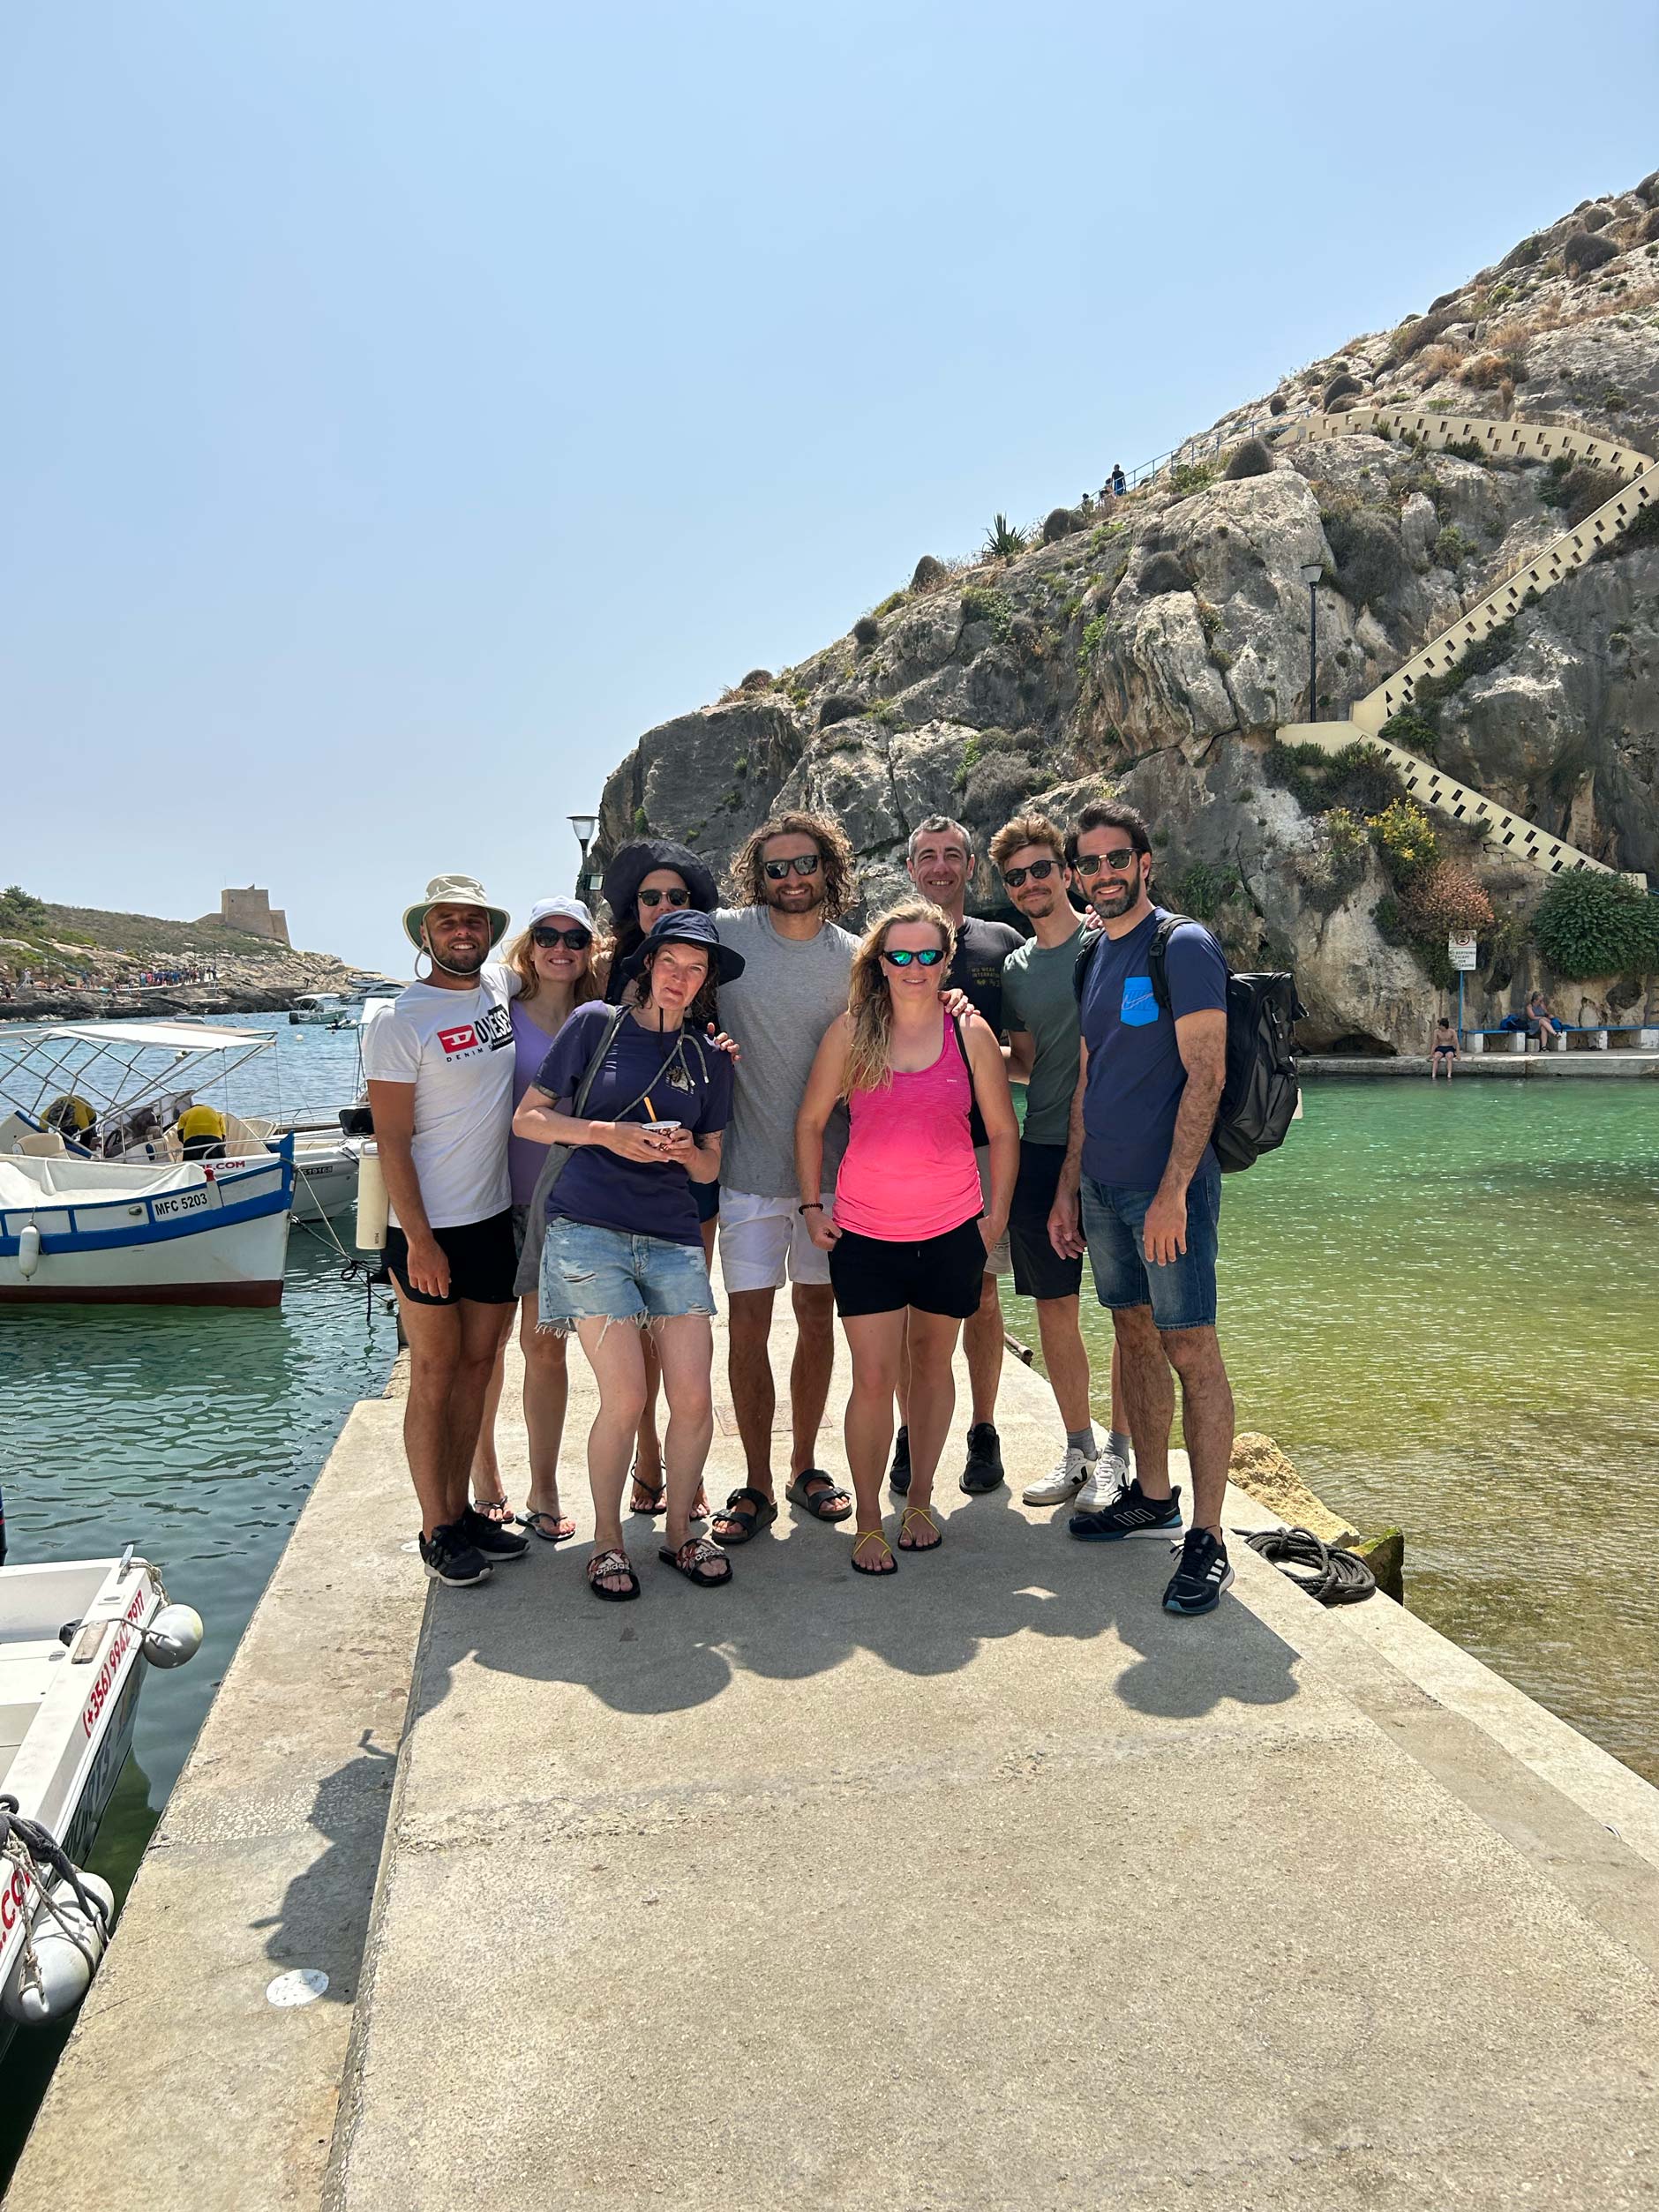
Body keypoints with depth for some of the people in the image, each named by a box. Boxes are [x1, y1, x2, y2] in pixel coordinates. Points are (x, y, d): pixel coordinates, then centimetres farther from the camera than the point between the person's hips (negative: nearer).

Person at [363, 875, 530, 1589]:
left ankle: (462, 1510, 25)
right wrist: (419, 1241, -16)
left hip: (496, 1218, 6)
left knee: (478, 1365, 13)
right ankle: (436, 1530, 14)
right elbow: (392, 1140, -13)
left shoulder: (501, 985, 5)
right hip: (430, 1230, -6)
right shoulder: (400, 1021, -11)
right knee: (434, 1375, 3)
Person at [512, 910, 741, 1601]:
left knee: (694, 1399, -2)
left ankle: (680, 1532, 21)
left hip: (673, 1238, 3)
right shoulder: (596, 1024, 4)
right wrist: (605, 1134, -10)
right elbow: (527, 1118, 4)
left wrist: (687, 1150, -6)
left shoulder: (709, 1059, 13)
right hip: (589, 1229, -3)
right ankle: (607, 1539, 16)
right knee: (625, 1400, -7)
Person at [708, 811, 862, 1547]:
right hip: (749, 1170, -2)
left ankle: (805, 1466, 29)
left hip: (830, 1168, 2)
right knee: (748, 1325, -1)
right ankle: (756, 1486, 14)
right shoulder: (727, 934, -4)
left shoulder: (854, 957, 3)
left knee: (817, 1317, 12)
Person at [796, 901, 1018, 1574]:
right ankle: (868, 1521, 15)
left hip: (952, 1231, 1)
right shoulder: (850, 1032, -3)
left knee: (932, 1363, 15)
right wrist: (811, 1205, 2)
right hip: (865, 1233, -1)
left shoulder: (971, 1033, -1)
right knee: (873, 1379, -3)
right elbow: (811, 1121, 6)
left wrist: (996, 1213, 4)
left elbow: (1003, 1130, 7)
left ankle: (919, 1502, 32)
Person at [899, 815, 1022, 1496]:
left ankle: (983, 1432, 17)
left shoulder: (1003, 943, 11)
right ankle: (910, 1433, 15)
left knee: (980, 1289, 5)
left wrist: (985, 1041, -4)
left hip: (981, 1138, 1)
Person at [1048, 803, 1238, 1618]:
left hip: (1167, 1187, -7)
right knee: (1134, 1335, 14)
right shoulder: (1092, 956, 14)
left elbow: (1205, 1076, -15)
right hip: (1102, 1186, 7)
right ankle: (1152, 1496, 28)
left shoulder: (1184, 947, -8)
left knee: (1190, 1349, -5)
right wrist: (1066, 1189, 13)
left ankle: (1206, 1540, 2)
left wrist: (1172, 1192, -21)